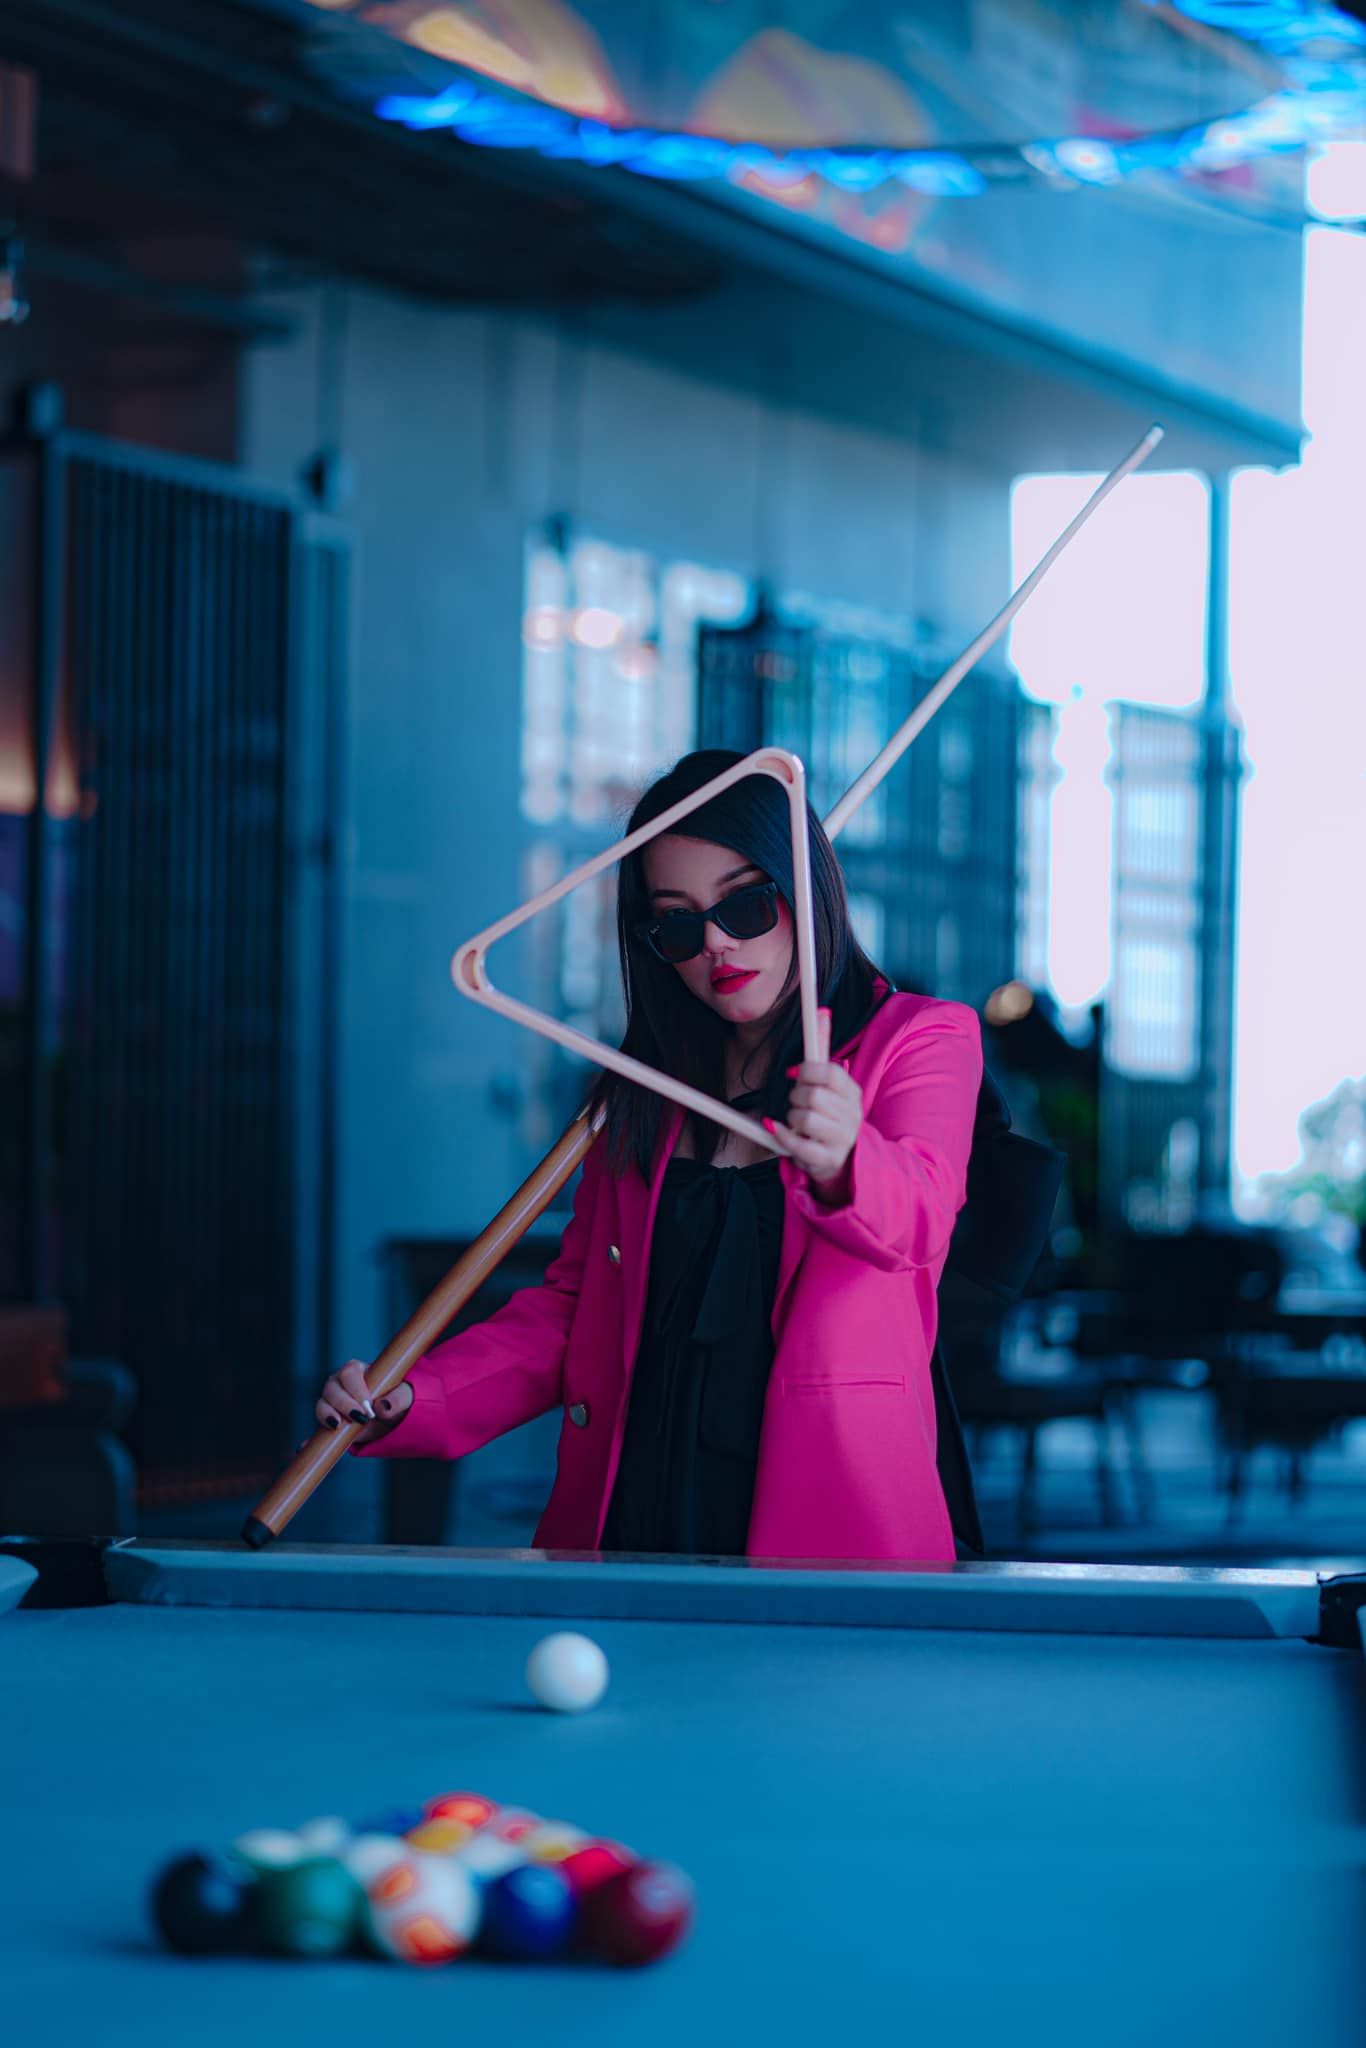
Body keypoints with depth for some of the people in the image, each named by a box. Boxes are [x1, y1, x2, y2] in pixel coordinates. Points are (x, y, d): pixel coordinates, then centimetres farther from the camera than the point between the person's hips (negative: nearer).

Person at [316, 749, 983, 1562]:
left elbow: (917, 1216, -17)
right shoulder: (646, 1087, 19)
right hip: (631, 1531, 4)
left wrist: (838, 1161, -40)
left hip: (831, 1529, -4)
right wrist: (409, 1399, 3)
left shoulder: (924, 1038, 3)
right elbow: (574, 1302, 20)